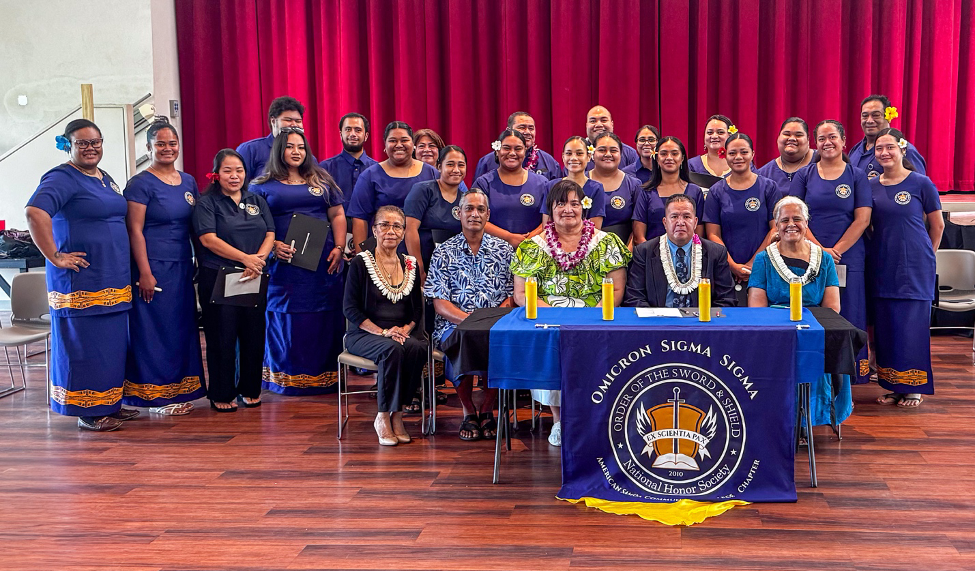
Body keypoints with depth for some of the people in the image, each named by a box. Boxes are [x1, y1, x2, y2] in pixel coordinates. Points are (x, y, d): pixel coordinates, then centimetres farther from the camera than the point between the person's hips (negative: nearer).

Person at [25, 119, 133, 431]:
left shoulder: (105, 179, 17)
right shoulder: (61, 178, -10)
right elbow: (35, 213, -26)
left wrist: (130, 272, 19)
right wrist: (55, 257, -23)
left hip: (114, 282, 8)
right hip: (81, 283, -8)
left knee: (113, 344, 12)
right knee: (85, 345, -2)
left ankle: (110, 404, 22)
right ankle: (89, 412, 6)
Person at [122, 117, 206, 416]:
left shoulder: (188, 181, 12)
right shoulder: (140, 184, -7)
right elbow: (134, 231, -12)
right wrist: (144, 273, -17)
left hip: (182, 267, 7)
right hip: (154, 267, -7)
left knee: (182, 327, 10)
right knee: (155, 328, -1)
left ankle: (178, 390, 20)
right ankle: (157, 395, 7)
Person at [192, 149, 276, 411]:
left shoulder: (257, 201, 15)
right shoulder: (207, 203, 0)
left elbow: (270, 235, 6)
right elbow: (208, 239, -12)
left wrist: (258, 259, -14)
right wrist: (245, 258, -19)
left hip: (254, 280, 4)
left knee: (254, 334, 5)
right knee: (222, 336, 0)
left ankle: (250, 389, 19)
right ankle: (222, 394, 10)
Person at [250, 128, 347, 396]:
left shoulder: (321, 181, 15)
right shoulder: (263, 186, 6)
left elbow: (338, 216, 12)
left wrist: (339, 248, -1)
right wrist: (273, 245, -14)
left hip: (323, 263, 2)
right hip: (284, 264, -2)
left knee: (323, 321, 3)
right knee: (285, 321, -1)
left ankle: (324, 378, 11)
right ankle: (285, 380, 7)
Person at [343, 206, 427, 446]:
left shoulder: (410, 264, 13)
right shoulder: (361, 262, -1)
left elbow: (418, 307, 15)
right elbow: (350, 308, -5)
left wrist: (406, 329, -7)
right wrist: (382, 331, -16)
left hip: (403, 333, 4)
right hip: (364, 334, -3)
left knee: (417, 348, -31)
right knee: (392, 350, -35)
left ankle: (397, 414, -19)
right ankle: (382, 417, -20)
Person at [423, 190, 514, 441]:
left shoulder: (504, 250, 12)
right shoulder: (444, 252, 7)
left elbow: (512, 297, 7)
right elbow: (440, 304, 0)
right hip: (454, 326, -1)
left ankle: (487, 410, -8)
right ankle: (468, 412, -9)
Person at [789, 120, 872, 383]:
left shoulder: (857, 176, 6)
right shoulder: (803, 175, 7)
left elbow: (862, 219, -1)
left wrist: (836, 250, -11)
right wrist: (820, 249, -11)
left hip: (848, 260, 0)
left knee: (846, 320, 1)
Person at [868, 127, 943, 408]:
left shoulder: (921, 183, -4)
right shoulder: (871, 186, 6)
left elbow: (937, 225, 5)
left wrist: (924, 256, 12)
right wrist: (879, 249, 9)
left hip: (914, 268, -4)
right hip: (882, 267, 4)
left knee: (912, 325, -2)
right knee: (885, 326, 6)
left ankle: (914, 387, 10)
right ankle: (893, 385, 17)